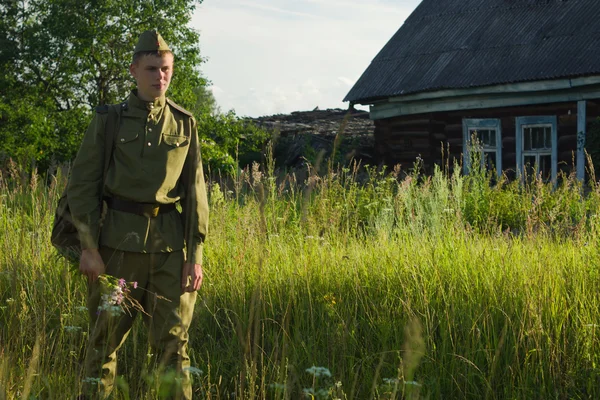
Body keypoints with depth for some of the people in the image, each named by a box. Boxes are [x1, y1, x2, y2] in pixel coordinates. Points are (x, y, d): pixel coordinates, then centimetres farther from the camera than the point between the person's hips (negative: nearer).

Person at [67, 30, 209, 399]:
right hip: (120, 240, -1)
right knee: (106, 338, 4)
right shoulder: (109, 120, 3)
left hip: (170, 244, 2)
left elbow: (195, 192, 6)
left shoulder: (184, 124, 8)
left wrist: (195, 255, -1)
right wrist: (89, 248, -7)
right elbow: (82, 185, 0)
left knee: (174, 341, 3)